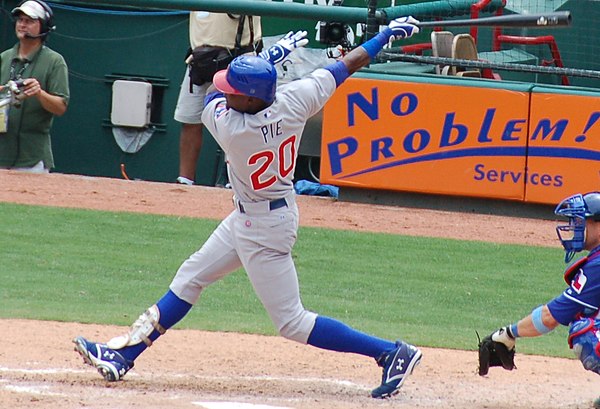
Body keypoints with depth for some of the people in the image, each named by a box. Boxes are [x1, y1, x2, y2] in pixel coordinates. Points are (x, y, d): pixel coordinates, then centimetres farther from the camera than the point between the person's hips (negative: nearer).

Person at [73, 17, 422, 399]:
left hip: (262, 228, -9)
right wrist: (388, 34, 8)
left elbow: (211, 98, -8)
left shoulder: (227, 124, -31)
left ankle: (391, 352, 1)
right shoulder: (295, 99, -16)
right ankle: (123, 353, 24)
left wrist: (271, 56, -1)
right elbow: (347, 65, -6)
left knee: (292, 322, 0)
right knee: (190, 278, 17)